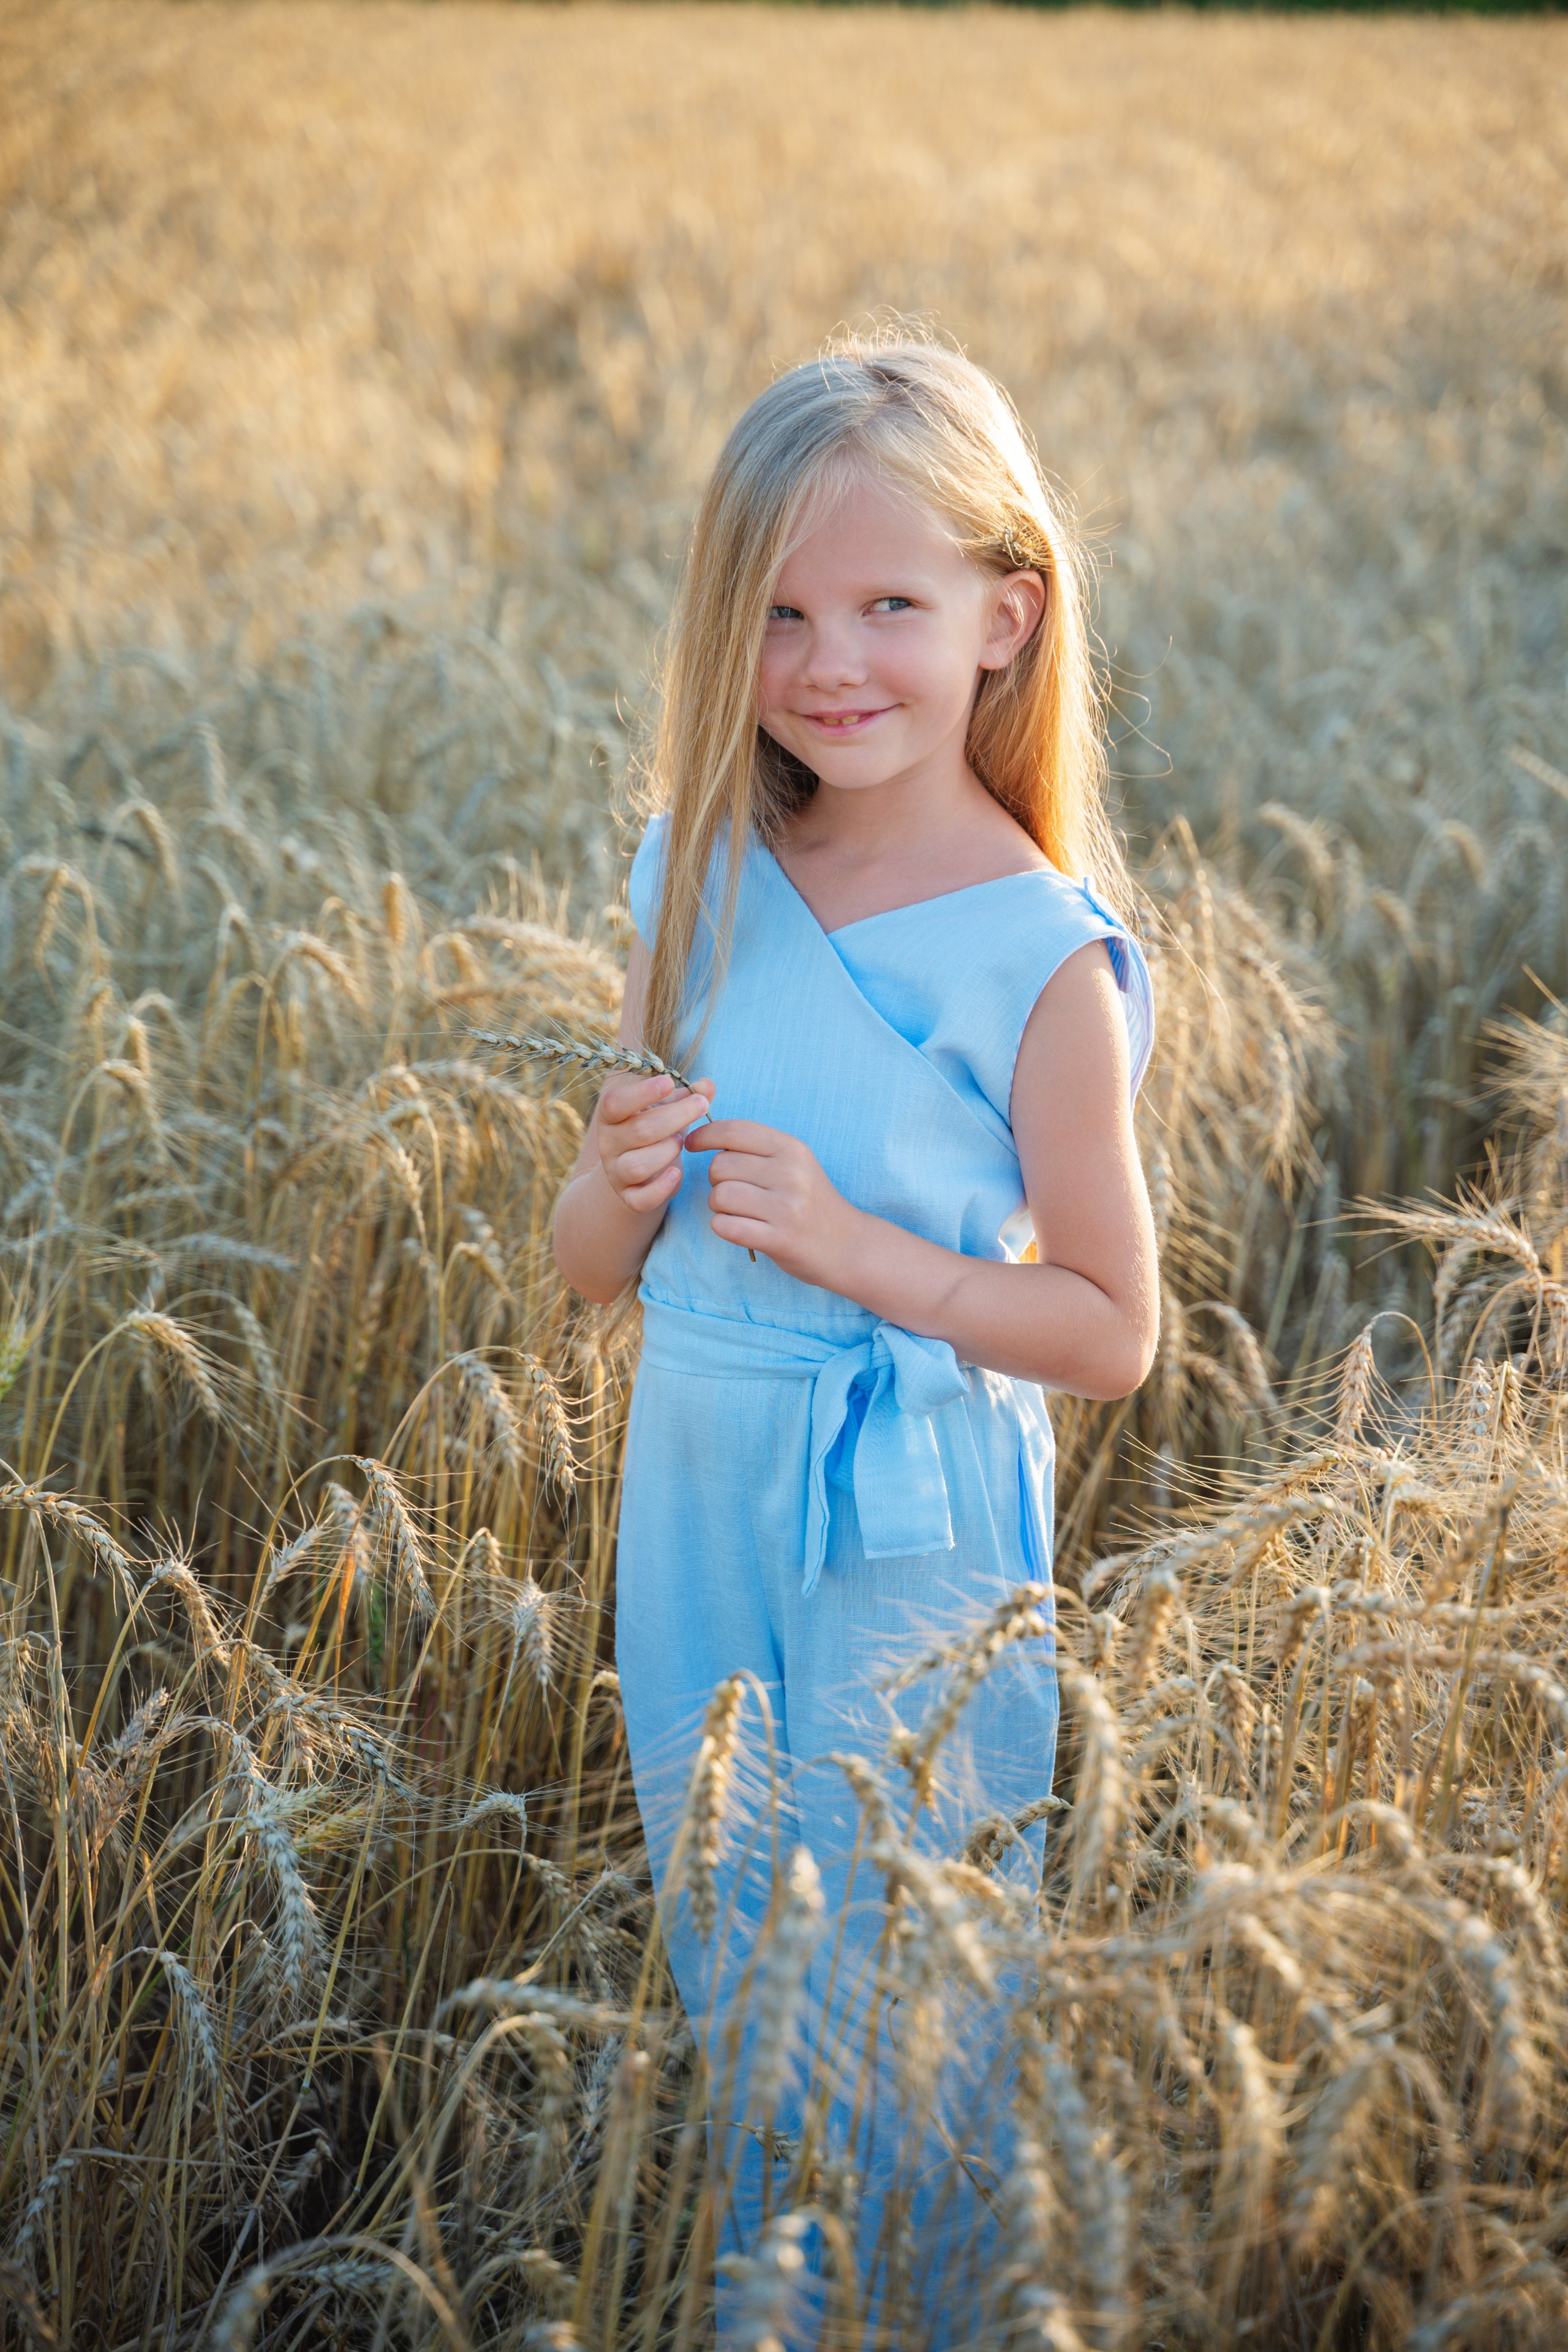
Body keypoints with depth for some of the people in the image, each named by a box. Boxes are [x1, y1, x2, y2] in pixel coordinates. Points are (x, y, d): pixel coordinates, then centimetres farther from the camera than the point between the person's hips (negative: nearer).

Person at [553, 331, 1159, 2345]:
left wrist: (852, 1243, -22)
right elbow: (593, 1268, 6)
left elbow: (1111, 1330, -11)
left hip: (908, 1540, -6)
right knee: (730, 1993, 21)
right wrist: (630, 1180, -17)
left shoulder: (1038, 962, -16)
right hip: (693, 1505, 6)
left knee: (898, 2015, 7)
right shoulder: (701, 888, 0)